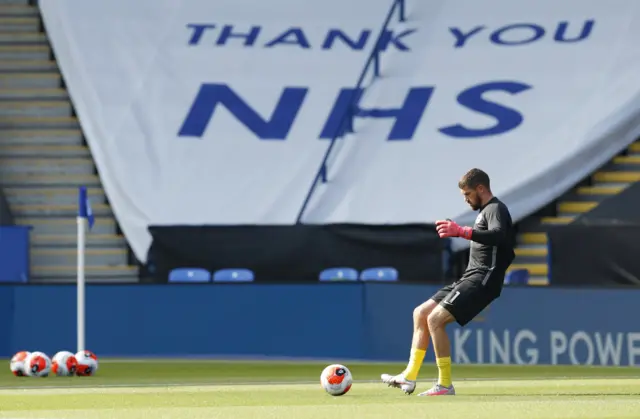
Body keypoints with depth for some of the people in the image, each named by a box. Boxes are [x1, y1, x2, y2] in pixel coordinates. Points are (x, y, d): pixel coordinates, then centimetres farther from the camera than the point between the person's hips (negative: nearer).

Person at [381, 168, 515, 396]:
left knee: (435, 319, -21)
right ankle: (409, 377, 12)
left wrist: (462, 232, -45)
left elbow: (498, 236, -34)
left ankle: (445, 385, -17)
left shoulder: (496, 209, -10)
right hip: (471, 277, 11)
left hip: (482, 280, -11)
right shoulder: (485, 211, 21)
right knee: (421, 313, 11)